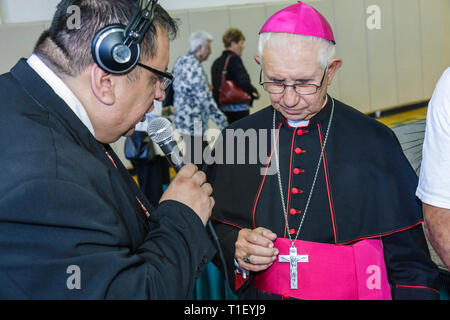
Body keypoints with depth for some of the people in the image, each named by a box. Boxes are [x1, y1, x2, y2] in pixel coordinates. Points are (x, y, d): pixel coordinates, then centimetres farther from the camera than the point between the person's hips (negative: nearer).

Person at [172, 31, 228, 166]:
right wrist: (223, 123, -18)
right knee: (197, 161, -3)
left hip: (181, 119, 10)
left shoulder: (180, 61, 8)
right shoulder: (195, 69, -20)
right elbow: (206, 100, -22)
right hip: (193, 125, -10)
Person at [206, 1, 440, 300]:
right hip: (259, 294, 2)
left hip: (352, 292, -1)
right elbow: (213, 227, 1)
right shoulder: (235, 139, -8)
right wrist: (235, 249, -17)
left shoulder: (376, 143, -13)